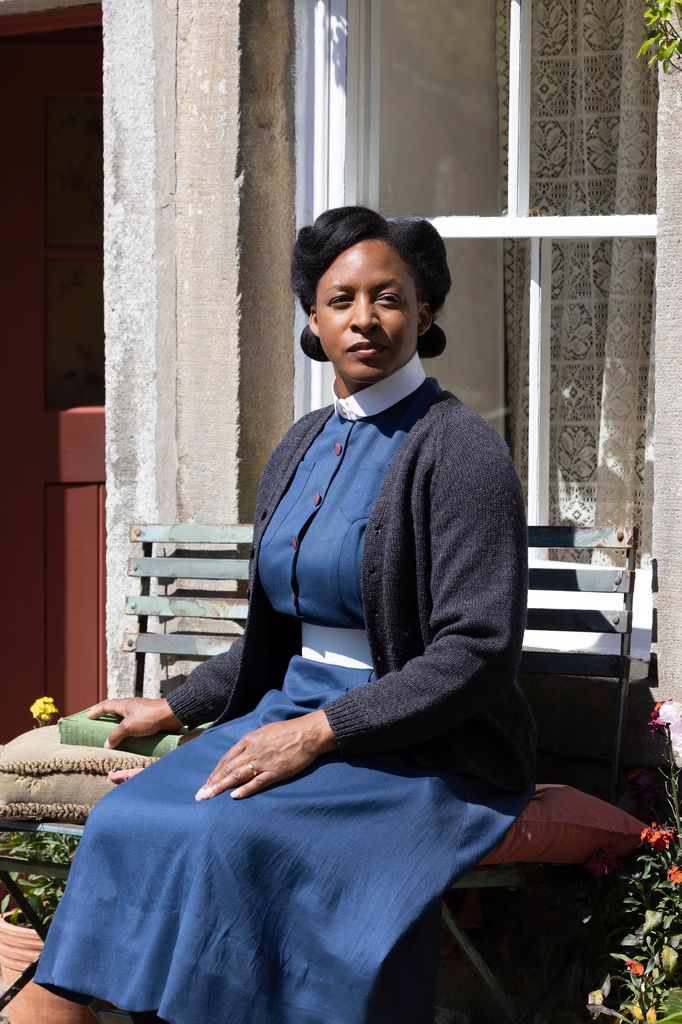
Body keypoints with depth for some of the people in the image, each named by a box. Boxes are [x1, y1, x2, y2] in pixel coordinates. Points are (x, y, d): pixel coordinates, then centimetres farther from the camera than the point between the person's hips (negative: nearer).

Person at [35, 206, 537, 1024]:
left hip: (425, 745, -7)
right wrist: (173, 708, 17)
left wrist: (322, 731, -21)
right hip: (297, 714, 7)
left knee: (235, 836, -31)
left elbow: (478, 653, -17)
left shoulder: (459, 452, -11)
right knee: (129, 821, -18)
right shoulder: (302, 448, 12)